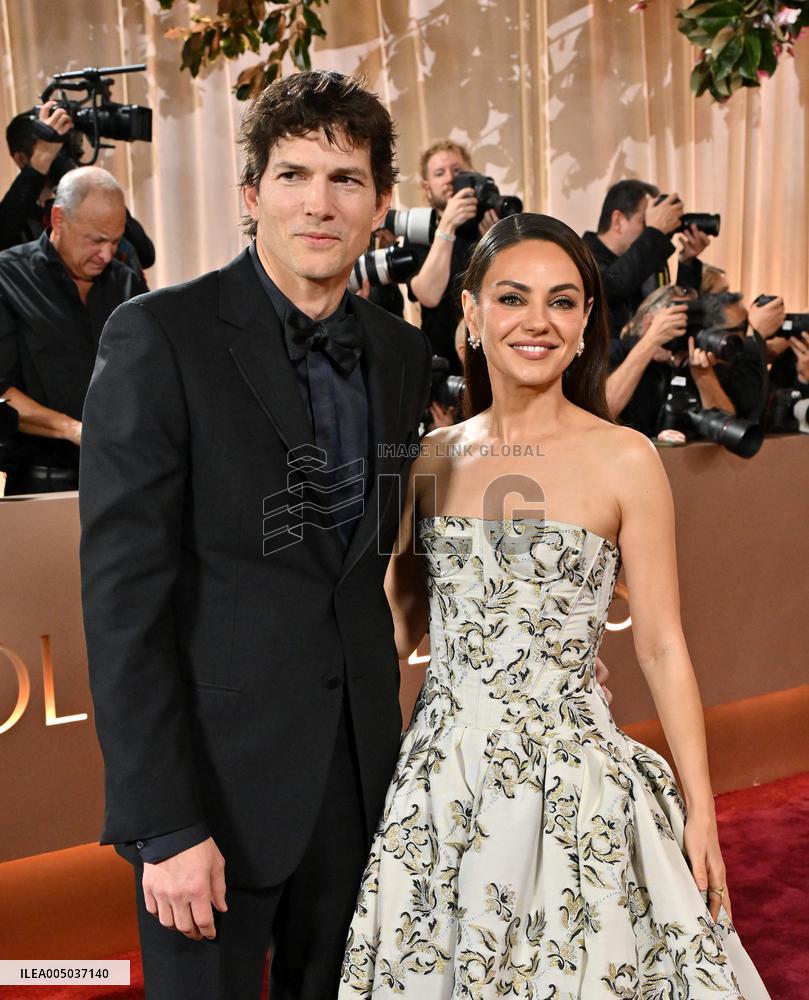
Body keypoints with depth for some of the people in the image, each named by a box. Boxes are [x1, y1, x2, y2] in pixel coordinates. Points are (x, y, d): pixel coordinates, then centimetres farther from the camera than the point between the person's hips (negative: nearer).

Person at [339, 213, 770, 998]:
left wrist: (700, 809, -4)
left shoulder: (624, 460, -8)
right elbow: (398, 622, 10)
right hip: (439, 775, 4)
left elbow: (661, 646, -4)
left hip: (570, 778, -3)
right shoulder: (435, 456, 3)